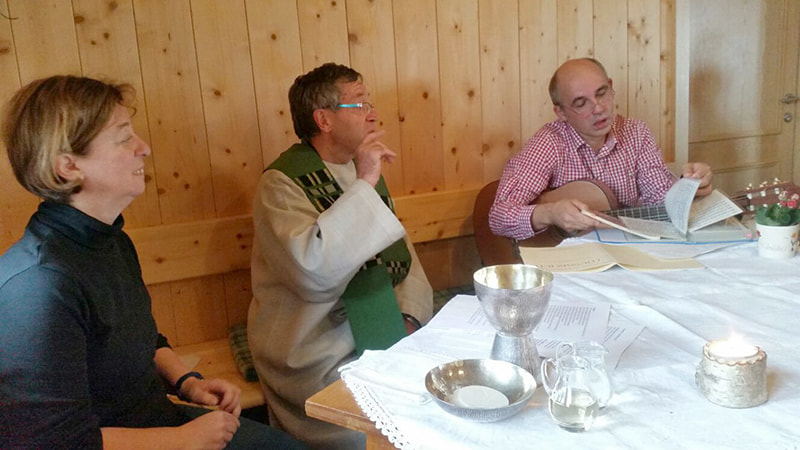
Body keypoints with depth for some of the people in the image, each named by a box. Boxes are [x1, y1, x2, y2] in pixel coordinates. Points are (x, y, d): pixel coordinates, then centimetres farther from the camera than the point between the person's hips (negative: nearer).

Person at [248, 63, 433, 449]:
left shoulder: (361, 171, 12)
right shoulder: (282, 183, -12)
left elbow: (402, 256, 13)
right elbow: (314, 274, -29)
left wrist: (409, 316, -4)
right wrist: (364, 187, -25)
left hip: (381, 332, 7)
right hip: (321, 356, -7)